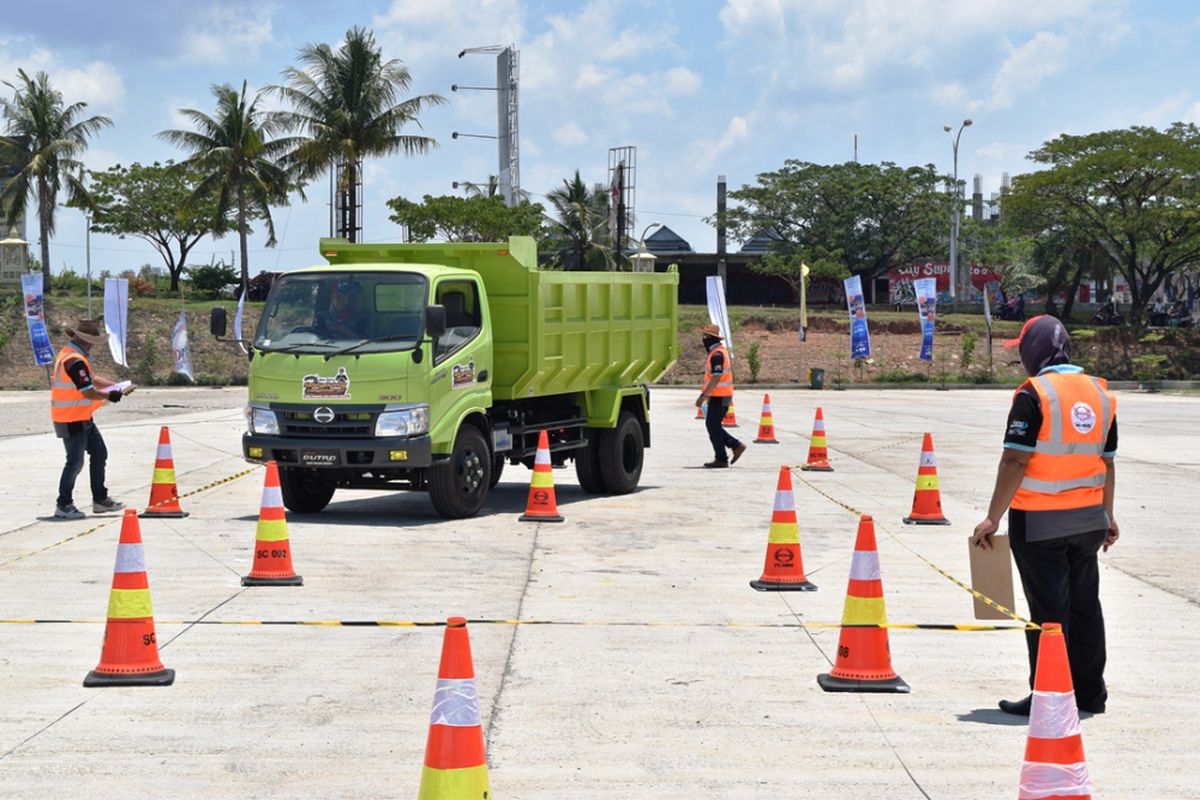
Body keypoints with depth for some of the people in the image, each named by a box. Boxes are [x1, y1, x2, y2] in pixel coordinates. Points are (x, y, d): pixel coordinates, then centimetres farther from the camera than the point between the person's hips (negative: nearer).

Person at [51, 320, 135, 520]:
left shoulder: (70, 354, 10)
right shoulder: (75, 361, -24)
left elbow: (93, 379, 17)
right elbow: (88, 393, -24)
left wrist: (118, 387, 6)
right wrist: (112, 396, -9)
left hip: (83, 418, 11)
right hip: (71, 420, -11)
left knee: (99, 454, 15)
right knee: (75, 462, -2)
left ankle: (100, 499, 22)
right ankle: (63, 505, 8)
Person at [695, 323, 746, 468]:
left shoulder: (717, 355, -19)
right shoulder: (721, 351, 14)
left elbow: (716, 379, -24)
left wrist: (703, 396, -24)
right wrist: (706, 394, 23)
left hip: (718, 397, -10)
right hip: (723, 396, 10)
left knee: (713, 426, -3)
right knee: (713, 425, 14)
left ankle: (721, 459, 1)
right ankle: (736, 445, 13)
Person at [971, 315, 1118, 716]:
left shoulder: (1034, 394, -13)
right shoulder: (1099, 393, 8)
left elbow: (1016, 461, -17)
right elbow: (1107, 462, 14)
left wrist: (992, 517, -11)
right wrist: (1108, 516, 23)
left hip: (1040, 523, -7)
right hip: (1089, 519, 7)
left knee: (1048, 610, -2)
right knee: (1085, 605, 15)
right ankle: (1090, 693, 23)